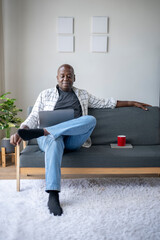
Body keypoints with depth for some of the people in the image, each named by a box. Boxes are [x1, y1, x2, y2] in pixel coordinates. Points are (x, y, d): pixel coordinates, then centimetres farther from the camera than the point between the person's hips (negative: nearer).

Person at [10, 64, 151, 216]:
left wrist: (132, 103, 27)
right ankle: (53, 195, -48)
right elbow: (34, 117, 11)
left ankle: (40, 132, -38)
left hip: (73, 138, 2)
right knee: (54, 141, -41)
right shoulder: (46, 94, 18)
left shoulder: (83, 95, 25)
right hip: (50, 136, -2)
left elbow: (105, 102, 29)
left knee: (91, 119, -30)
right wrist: (21, 131, -10)